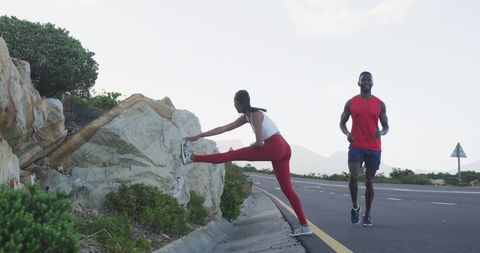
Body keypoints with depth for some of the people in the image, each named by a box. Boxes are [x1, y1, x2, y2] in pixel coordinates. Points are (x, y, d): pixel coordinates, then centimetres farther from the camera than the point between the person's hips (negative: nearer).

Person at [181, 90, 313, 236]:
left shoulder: (256, 115, -7)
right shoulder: (246, 117, 20)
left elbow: (259, 143, -13)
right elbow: (224, 128, 21)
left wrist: (252, 145, 10)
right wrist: (199, 136, 20)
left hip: (275, 147, -9)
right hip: (283, 149, 9)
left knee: (233, 155, -7)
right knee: (287, 189, 6)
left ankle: (192, 158, -7)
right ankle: (304, 226, 4)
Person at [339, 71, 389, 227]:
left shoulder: (380, 104, 6)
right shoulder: (351, 103, 5)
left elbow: (386, 126, 9)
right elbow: (342, 123, 12)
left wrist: (381, 132, -15)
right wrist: (347, 133, -10)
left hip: (374, 148, 1)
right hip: (356, 146, -1)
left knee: (369, 181, 5)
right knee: (353, 177, -19)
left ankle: (367, 215, 16)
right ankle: (355, 207, 5)